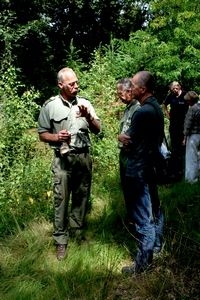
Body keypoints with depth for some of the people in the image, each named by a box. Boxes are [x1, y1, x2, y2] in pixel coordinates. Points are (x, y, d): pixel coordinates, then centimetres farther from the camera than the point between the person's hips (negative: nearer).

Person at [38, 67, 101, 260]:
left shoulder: (85, 103, 3)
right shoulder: (50, 106, -5)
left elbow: (97, 130, 3)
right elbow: (42, 134, 0)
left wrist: (88, 116, -15)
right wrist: (57, 137, -20)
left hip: (84, 156, 3)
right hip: (63, 159, -3)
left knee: (81, 196, 13)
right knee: (61, 199, -1)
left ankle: (77, 230, 32)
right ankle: (61, 241, 9)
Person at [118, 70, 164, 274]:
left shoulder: (142, 113, -22)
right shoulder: (157, 108, 7)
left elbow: (128, 140, -15)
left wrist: (121, 137, 6)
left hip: (138, 171, -10)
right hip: (152, 166, 10)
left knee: (142, 218, -2)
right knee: (154, 209, 21)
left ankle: (143, 263, 8)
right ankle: (157, 246, 38)